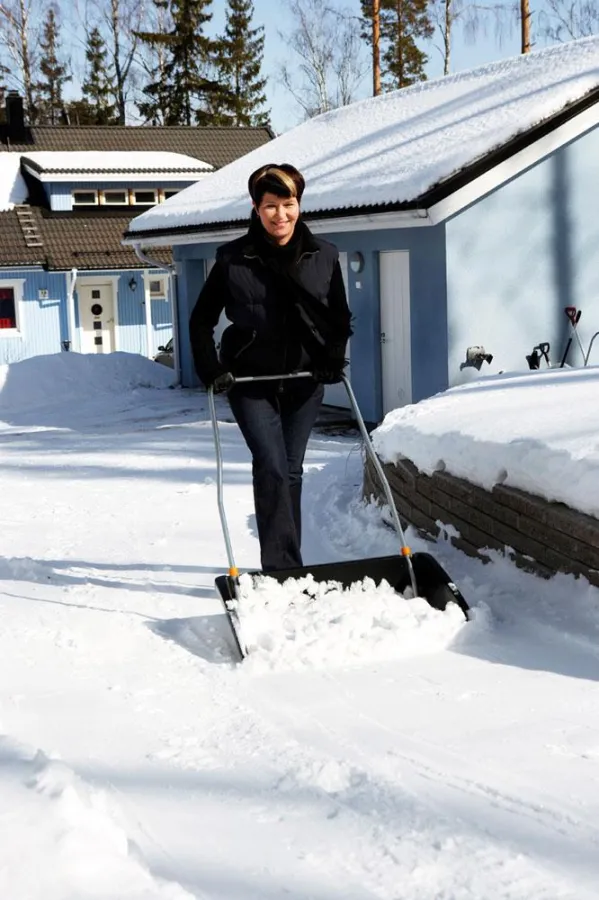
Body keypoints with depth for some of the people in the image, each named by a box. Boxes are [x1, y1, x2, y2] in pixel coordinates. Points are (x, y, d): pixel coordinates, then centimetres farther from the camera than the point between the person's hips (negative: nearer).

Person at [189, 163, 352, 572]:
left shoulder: (324, 256, 0)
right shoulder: (233, 259, -6)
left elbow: (340, 319, 11)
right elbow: (202, 321, 3)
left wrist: (334, 359, -5)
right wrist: (211, 369, -8)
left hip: (304, 381, 3)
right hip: (251, 383, -2)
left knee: (291, 471, 10)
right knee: (271, 468, -14)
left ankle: (285, 563, 24)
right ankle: (280, 567, -13)